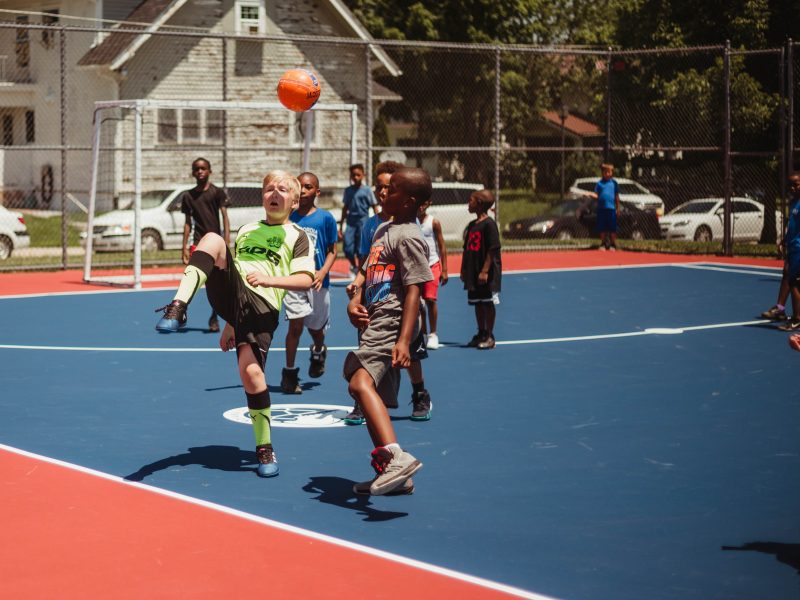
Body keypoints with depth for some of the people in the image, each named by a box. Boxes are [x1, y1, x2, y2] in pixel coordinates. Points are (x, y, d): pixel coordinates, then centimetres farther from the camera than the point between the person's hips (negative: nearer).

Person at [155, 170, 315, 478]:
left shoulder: (297, 236, 14)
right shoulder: (246, 230, 28)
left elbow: (305, 280, -1)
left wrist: (270, 279, -17)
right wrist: (229, 324, 25)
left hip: (262, 307, -3)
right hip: (230, 294, 3)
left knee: (250, 371, -19)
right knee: (213, 239, -21)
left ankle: (265, 447, 1)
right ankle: (178, 308, -35)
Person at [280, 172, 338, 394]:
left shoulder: (325, 218, -2)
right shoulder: (289, 218, 3)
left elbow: (332, 250, 1)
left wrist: (323, 272, -13)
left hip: (316, 281, 0)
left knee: (316, 327, 14)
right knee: (295, 324, -12)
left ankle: (318, 352, 48)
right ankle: (289, 373, -2)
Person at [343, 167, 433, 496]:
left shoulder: (408, 237, -12)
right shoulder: (384, 229, 17)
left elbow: (413, 290, -18)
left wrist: (404, 340, -26)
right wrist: (354, 301, 3)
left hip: (390, 324, -10)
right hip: (374, 323, 10)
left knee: (361, 383, -29)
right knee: (373, 390, 16)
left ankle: (396, 457, -41)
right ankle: (389, 472, 26)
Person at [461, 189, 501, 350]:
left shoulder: (489, 224, -13)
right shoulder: (472, 225, 13)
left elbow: (492, 250, -17)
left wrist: (485, 271, -21)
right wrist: (464, 270, 16)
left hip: (487, 274, -8)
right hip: (473, 273, 8)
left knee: (488, 303, -1)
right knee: (477, 303, 13)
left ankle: (489, 336, 6)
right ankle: (481, 334, 23)